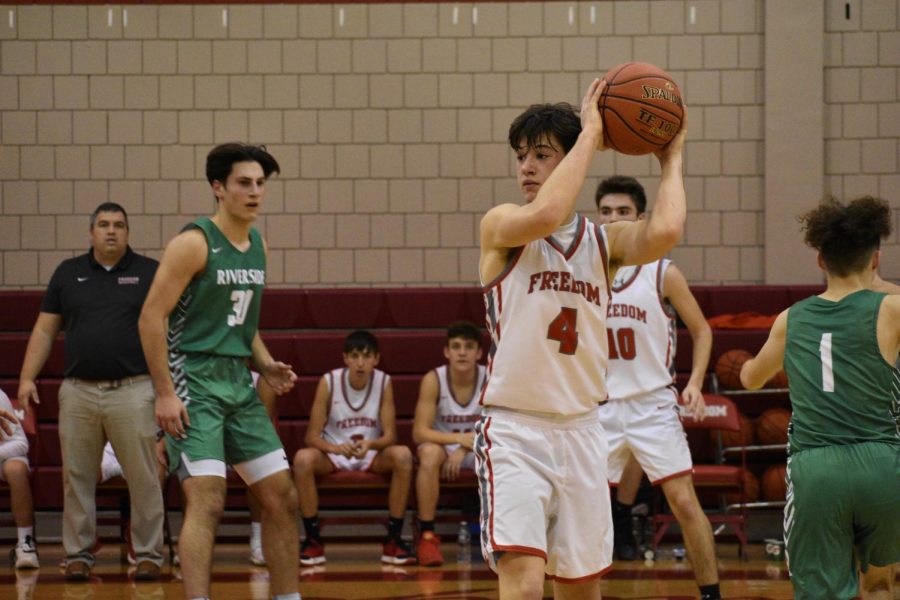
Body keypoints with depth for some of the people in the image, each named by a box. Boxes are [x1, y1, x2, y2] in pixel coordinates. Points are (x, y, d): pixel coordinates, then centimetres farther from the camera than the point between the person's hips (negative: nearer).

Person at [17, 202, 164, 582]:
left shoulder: (150, 273, 5)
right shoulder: (68, 273, 12)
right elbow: (45, 329, 13)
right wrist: (27, 377, 4)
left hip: (132, 391, -2)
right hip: (78, 391, 2)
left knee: (143, 477, -3)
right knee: (77, 478, 5)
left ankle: (149, 554, 5)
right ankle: (78, 554, 14)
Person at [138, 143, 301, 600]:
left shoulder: (258, 244, 12)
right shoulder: (195, 244, -12)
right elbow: (151, 317, -14)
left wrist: (266, 365, 6)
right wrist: (164, 394, -19)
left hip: (238, 382, 8)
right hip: (193, 380, -8)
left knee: (282, 499, 8)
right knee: (207, 500, -18)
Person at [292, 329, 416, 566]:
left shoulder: (384, 382, -7)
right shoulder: (329, 382, -11)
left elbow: (390, 435, -10)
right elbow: (312, 436, -13)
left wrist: (370, 444, -34)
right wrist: (337, 448, -34)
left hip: (373, 455, 1)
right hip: (333, 455, -1)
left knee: (402, 455, -31)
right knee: (303, 458, -34)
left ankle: (393, 540, -21)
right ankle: (313, 540, -19)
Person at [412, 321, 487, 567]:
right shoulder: (433, 380, -15)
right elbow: (420, 432, -20)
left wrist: (464, 450, -26)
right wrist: (458, 438, -36)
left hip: (478, 453, 2)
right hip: (443, 446, -1)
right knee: (430, 453, -37)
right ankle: (427, 536, -32)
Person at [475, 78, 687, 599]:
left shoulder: (604, 240, 7)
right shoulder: (501, 226, -3)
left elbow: (665, 232, -14)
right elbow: (545, 215, -27)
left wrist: (671, 161, -1)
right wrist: (590, 134, -18)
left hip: (581, 432, 5)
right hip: (514, 433, -5)